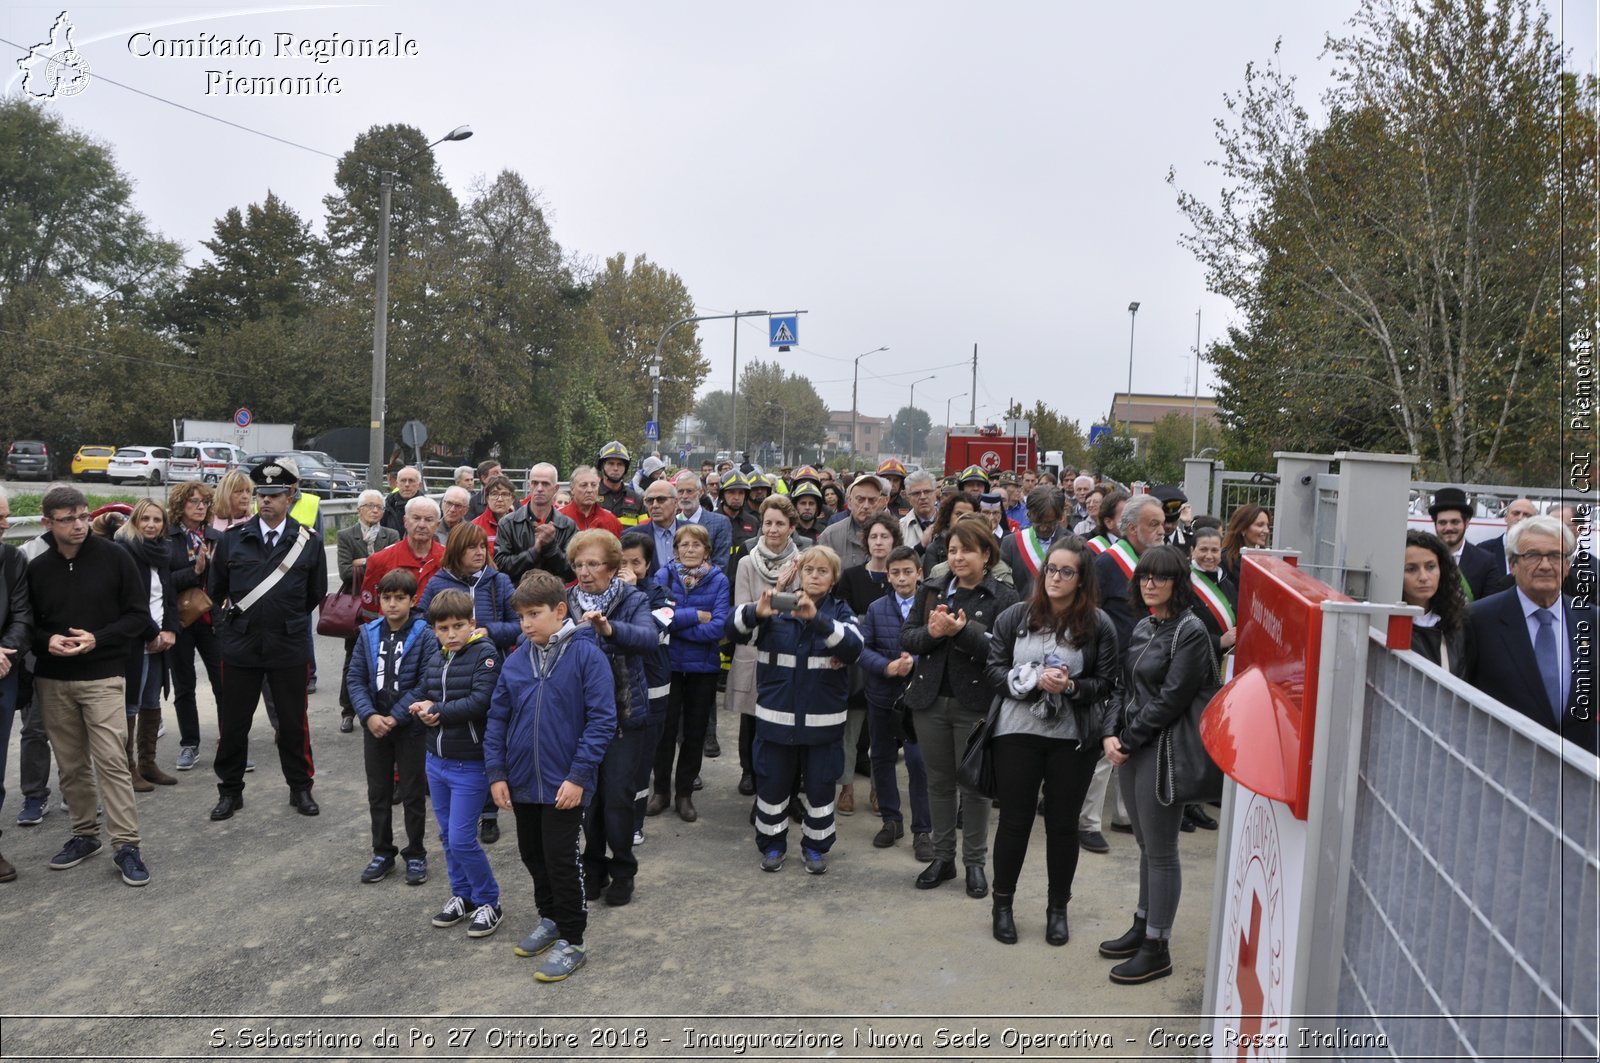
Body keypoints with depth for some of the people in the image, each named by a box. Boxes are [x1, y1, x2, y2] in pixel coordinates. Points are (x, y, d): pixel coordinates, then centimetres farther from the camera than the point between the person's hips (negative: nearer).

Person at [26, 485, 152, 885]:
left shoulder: (114, 557, -5)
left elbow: (139, 614, -2)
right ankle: (84, 834, 27)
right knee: (71, 764, 12)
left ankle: (127, 845, -4)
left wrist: (98, 639, -16)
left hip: (102, 677, -3)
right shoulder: (37, 568, 3)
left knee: (111, 760, -9)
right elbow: (28, 623, 11)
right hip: (52, 681, 4)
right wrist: (46, 641, -11)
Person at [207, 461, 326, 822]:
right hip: (240, 646, 1)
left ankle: (300, 788, 26)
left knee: (293, 723, 10)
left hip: (289, 647, -1)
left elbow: (316, 592, 9)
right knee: (232, 724, 10)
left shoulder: (308, 542, -3)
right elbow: (217, 587, 15)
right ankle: (230, 790, 27)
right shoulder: (233, 538, 0)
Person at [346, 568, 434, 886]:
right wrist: (369, 715, -13)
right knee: (378, 793, 13)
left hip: (410, 726, -4)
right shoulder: (368, 634, 1)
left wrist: (396, 717, -18)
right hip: (374, 725, 4)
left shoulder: (424, 636, -11)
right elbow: (355, 679, 0)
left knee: (412, 794, 7)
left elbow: (427, 684, -14)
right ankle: (382, 853, 27)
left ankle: (415, 855, 20)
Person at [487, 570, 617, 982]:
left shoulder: (586, 655, -14)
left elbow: (602, 719, -16)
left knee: (561, 860, 2)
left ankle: (572, 941, 18)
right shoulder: (516, 661, 1)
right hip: (521, 782, 6)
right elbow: (498, 717, 7)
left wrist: (578, 776, -18)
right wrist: (496, 773, 1)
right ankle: (550, 918, 40)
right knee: (532, 854, 19)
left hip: (564, 784, -6)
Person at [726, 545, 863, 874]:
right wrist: (756, 611, -32)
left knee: (819, 786, 9)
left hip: (822, 720, 0)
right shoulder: (778, 606, 2)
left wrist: (817, 618, -34)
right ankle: (772, 844, 28)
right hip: (776, 717, 0)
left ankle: (816, 846, 27)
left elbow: (853, 646, -19)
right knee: (772, 783, 10)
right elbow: (734, 629, -10)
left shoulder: (840, 612, 2)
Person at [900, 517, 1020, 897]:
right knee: (938, 781, 13)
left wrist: (962, 630, -28)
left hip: (975, 703, -4)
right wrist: (931, 632, -17)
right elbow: (906, 638, 2)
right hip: (931, 699, 4)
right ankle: (942, 858, 26)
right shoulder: (930, 590, 6)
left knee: (974, 784, 7)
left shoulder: (1002, 598, -6)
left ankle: (975, 863, 21)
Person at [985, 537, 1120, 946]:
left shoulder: (1098, 625, -4)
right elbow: (994, 669, -2)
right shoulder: (1015, 616, -2)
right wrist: (1034, 682, -17)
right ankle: (1002, 903, 26)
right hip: (1018, 732, 0)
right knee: (1014, 820, 9)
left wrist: (1071, 686, -20)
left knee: (1063, 823, 12)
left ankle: (1057, 908, 29)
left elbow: (1107, 684, -2)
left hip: (1074, 738, 0)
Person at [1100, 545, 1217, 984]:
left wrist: (1128, 740, -12)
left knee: (1160, 851, 2)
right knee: (1145, 844, 17)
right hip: (1131, 747, 8)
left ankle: (1156, 949, 12)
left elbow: (1170, 699, -17)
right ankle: (1143, 927, 30)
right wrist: (1112, 733, -2)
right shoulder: (1143, 627, 12)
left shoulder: (1190, 632, -13)